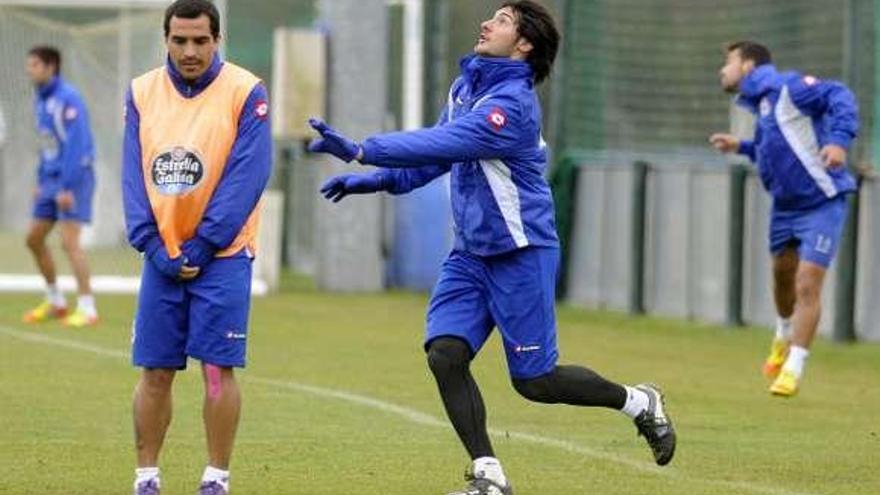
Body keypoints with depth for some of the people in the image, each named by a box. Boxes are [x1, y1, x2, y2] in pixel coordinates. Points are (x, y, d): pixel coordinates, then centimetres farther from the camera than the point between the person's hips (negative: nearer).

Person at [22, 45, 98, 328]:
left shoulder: (67, 99, -16)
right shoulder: (41, 100, 12)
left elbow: (76, 145, -21)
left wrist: (67, 188, -24)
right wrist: (41, 182, 18)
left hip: (74, 178, -9)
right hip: (52, 179, 9)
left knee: (69, 241, -15)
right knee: (34, 239, 10)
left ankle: (87, 310, -12)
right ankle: (55, 302, 22)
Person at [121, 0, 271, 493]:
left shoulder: (246, 92, -6)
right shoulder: (142, 93, 6)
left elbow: (247, 176, -11)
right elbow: (134, 176, 4)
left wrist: (201, 248, -14)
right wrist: (156, 248, -7)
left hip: (222, 255, -3)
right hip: (163, 256, 3)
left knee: (218, 369, -4)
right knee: (155, 371, 3)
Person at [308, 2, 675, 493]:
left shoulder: (513, 103, -21)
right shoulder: (465, 87, 7)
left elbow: (444, 145, -31)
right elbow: (437, 155, 18)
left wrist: (360, 150, -34)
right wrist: (374, 180, 5)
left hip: (521, 254, -7)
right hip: (471, 254, 7)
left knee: (535, 380, -1)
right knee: (445, 353, -11)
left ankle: (638, 402, 23)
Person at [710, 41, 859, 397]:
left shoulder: (787, 87, -15)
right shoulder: (760, 103, 12)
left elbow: (839, 97, -26)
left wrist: (839, 139, -40)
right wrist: (741, 147, 15)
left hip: (822, 204, -9)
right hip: (785, 205, 9)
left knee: (807, 286, -10)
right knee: (782, 275, 22)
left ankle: (793, 368, -4)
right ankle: (784, 338, 47)